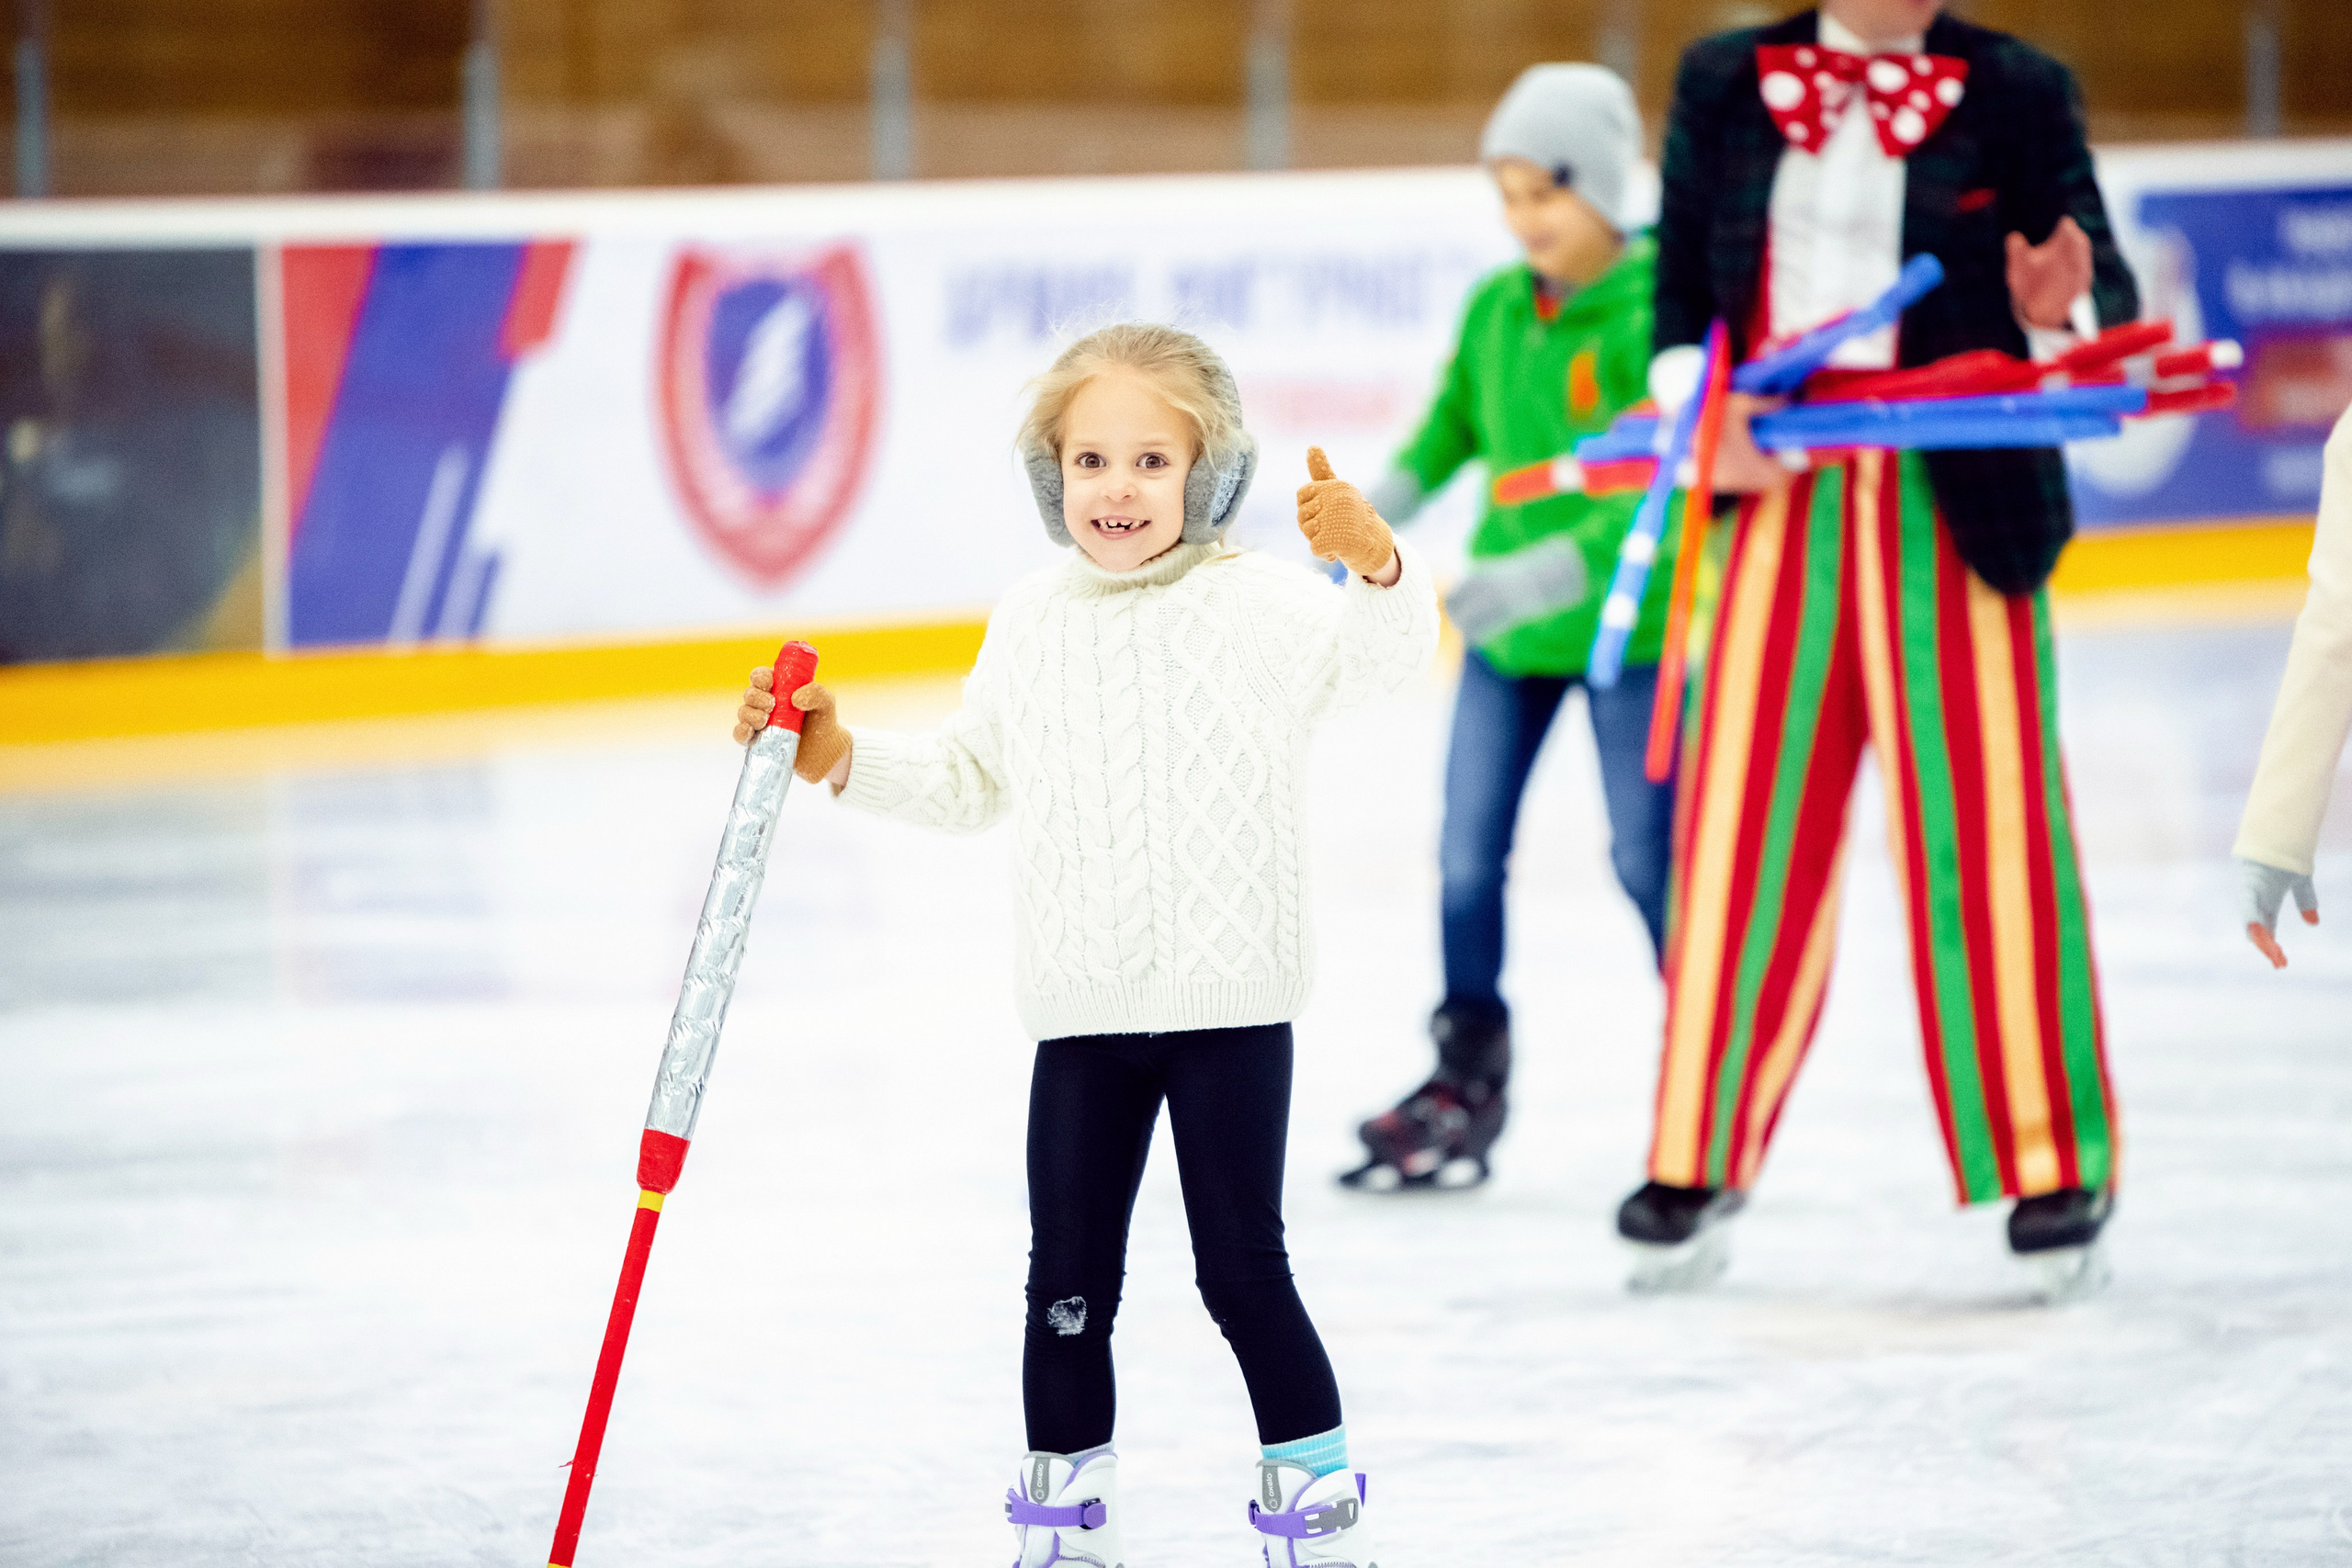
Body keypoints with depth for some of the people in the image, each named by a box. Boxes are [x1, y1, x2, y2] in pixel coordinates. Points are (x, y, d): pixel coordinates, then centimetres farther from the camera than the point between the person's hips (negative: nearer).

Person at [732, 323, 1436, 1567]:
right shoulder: (1031, 624, 8)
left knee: (1243, 1268, 1)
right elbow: (970, 782, 19)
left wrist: (1376, 565, -42)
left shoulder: (1258, 604, -7)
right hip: (1082, 1011, 4)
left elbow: (1384, 655, -23)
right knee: (1068, 1280, 8)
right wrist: (842, 760, 7)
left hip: (1229, 1004, -4)